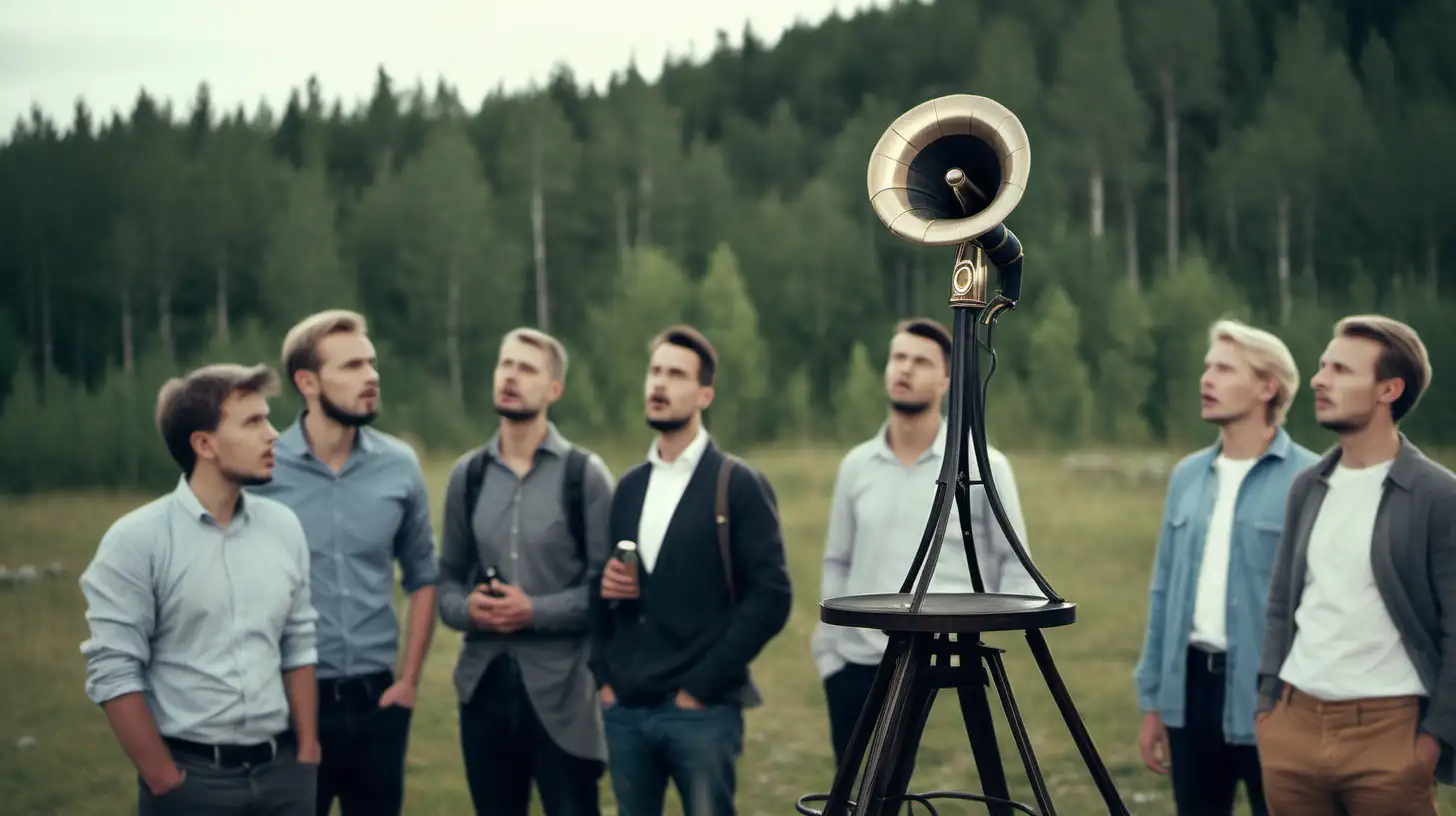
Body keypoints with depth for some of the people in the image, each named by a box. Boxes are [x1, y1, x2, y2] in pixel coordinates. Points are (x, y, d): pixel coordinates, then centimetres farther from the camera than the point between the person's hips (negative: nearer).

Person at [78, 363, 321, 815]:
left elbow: (298, 645, 11)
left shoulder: (283, 526, 6)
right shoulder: (136, 540, -9)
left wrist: (306, 756, 5)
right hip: (192, 777, -4)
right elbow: (113, 673, -11)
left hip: (280, 770, 4)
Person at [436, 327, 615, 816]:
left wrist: (536, 611, -17)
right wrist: (466, 608, -9)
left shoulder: (584, 473, -4)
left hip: (560, 685, -4)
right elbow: (447, 576, 12)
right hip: (485, 680, 4)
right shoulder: (468, 474, 8)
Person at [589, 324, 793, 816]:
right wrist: (604, 676, 4)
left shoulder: (738, 485, -3)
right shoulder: (629, 487, 13)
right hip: (625, 711, 5)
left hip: (702, 712, -5)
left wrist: (701, 685, -11)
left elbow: (770, 597, -9)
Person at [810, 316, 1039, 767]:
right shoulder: (856, 466, 9)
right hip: (859, 668, 4)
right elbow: (837, 564, 14)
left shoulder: (984, 466, -2)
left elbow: (1016, 566, 0)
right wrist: (827, 654, 7)